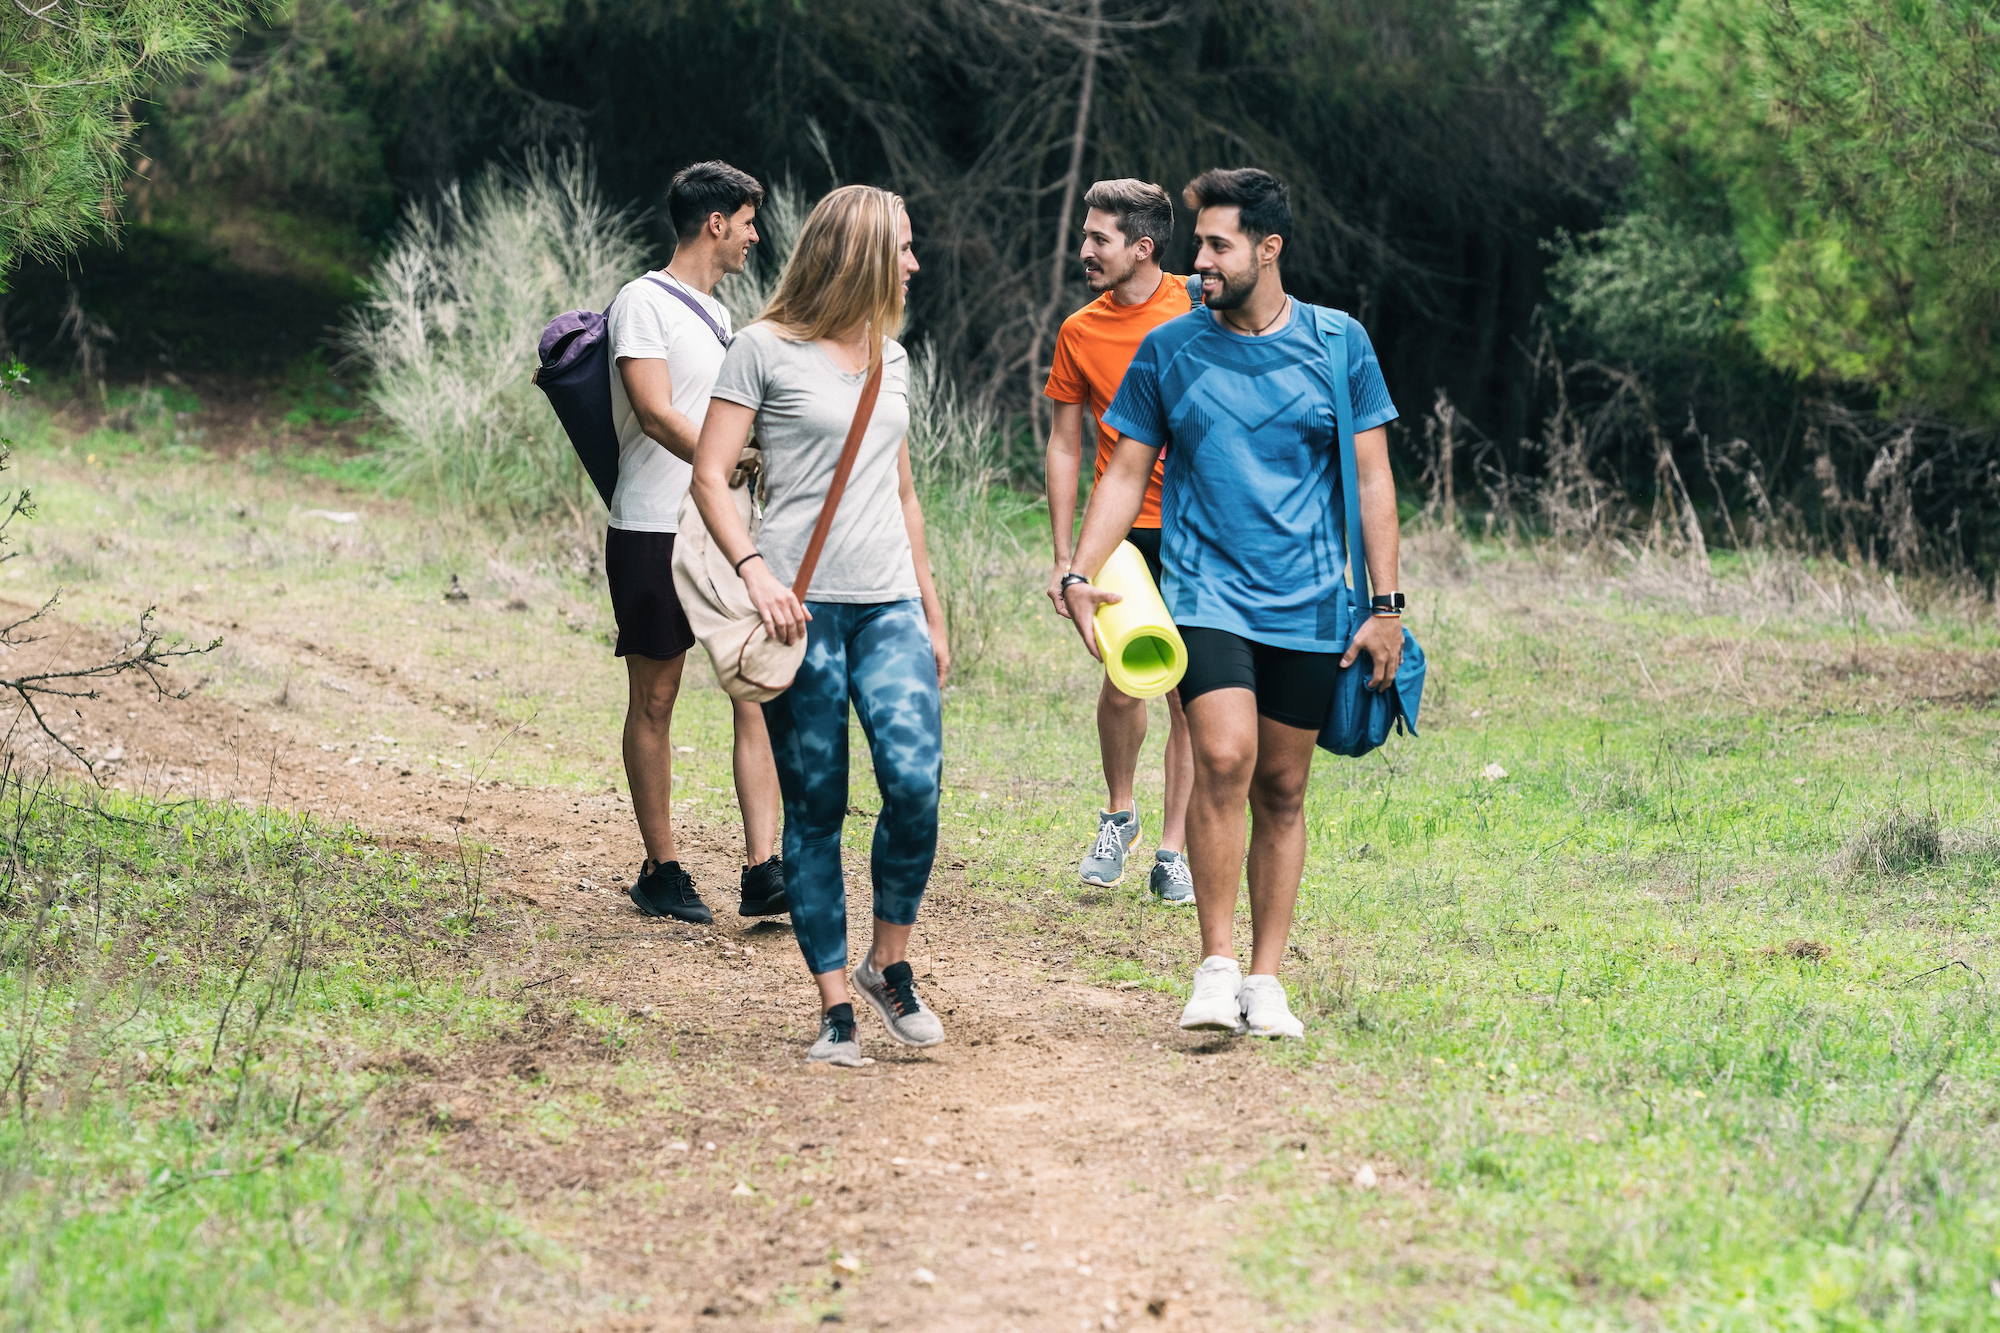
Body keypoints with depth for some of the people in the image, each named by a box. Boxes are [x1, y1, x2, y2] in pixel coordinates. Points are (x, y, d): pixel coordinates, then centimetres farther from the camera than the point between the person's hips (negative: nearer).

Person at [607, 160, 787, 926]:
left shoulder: (715, 313, 19)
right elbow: (657, 412, -19)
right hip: (655, 531, -7)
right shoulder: (644, 303, -7)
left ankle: (762, 871, -9)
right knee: (654, 699, 2)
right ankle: (661, 871, 10)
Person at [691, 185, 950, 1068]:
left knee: (915, 778, -16)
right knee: (814, 807, -2)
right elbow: (709, 476, -4)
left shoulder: (891, 358, 18)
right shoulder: (766, 350, 0)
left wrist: (931, 611, 24)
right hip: (801, 606, -4)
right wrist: (755, 570, -18)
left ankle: (889, 963, 3)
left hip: (889, 605, 4)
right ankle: (835, 1007, 4)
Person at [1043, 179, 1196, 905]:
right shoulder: (1080, 332, 3)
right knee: (1122, 683, -3)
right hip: (1122, 528, 1)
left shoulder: (1199, 309, -3)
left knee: (1187, 693, 0)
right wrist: (1063, 556, 4)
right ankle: (1118, 815, 22)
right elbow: (1065, 445, 7)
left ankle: (1173, 850, 7)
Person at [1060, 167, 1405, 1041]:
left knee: (1281, 790, 5)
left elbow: (1372, 479, 6)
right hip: (1205, 592, -1)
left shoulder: (1337, 345, 3)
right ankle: (1215, 968, -16)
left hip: (1308, 606, 1)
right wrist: (1080, 574, -4)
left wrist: (1386, 606, 1)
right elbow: (1126, 474, 9)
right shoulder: (1169, 351, 4)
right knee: (1224, 757, -21)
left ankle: (1264, 979, 14)